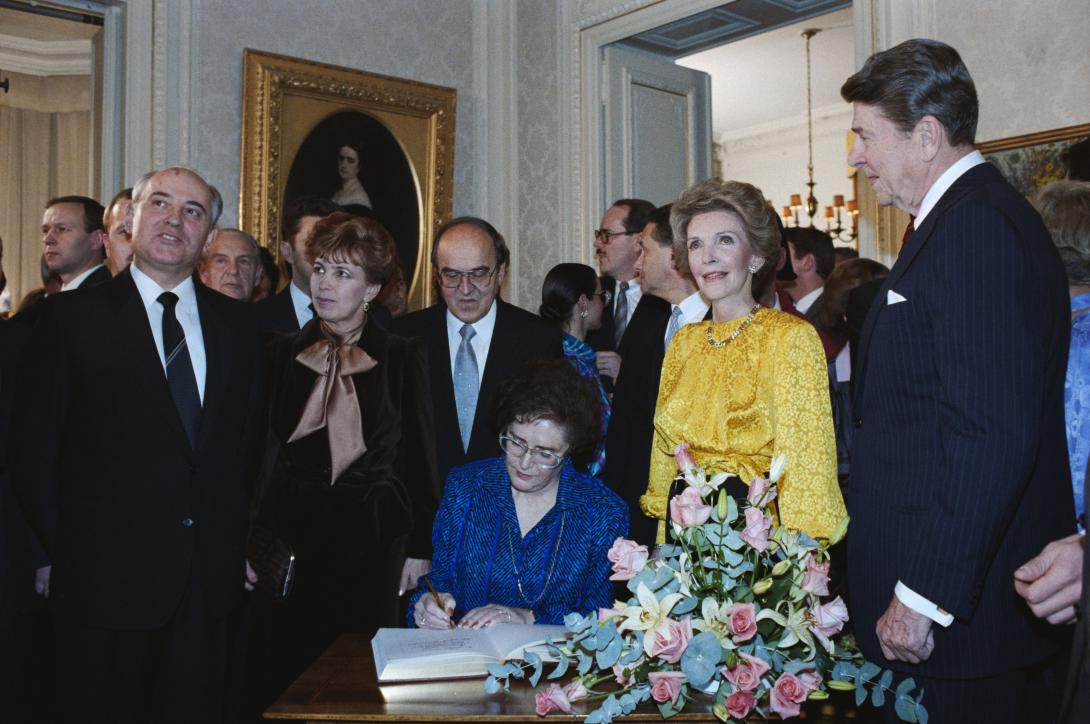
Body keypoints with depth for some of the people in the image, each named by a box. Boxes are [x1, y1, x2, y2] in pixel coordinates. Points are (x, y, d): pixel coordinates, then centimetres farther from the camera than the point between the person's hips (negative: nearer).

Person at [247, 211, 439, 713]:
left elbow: (419, 458, 2)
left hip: (371, 539, -1)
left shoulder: (401, 359, 2)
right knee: (281, 676, 4)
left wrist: (420, 548, 0)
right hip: (288, 533, 2)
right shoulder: (279, 355, 6)